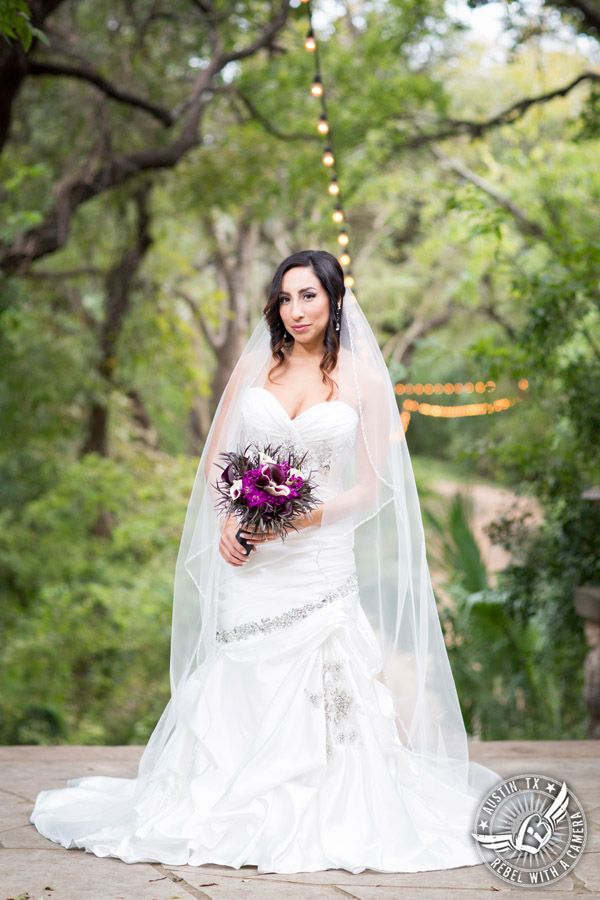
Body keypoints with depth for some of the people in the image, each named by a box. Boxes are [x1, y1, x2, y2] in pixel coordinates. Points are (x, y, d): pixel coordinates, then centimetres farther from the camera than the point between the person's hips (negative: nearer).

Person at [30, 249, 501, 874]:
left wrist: (302, 516, -13)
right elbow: (214, 460, 11)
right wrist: (227, 520, -7)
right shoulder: (255, 367, 8)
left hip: (321, 559, -2)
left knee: (315, 694, -4)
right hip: (250, 564, 2)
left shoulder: (362, 379, 2)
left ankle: (312, 818, 11)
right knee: (240, 689, 1)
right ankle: (239, 808, 14)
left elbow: (370, 487, 1)